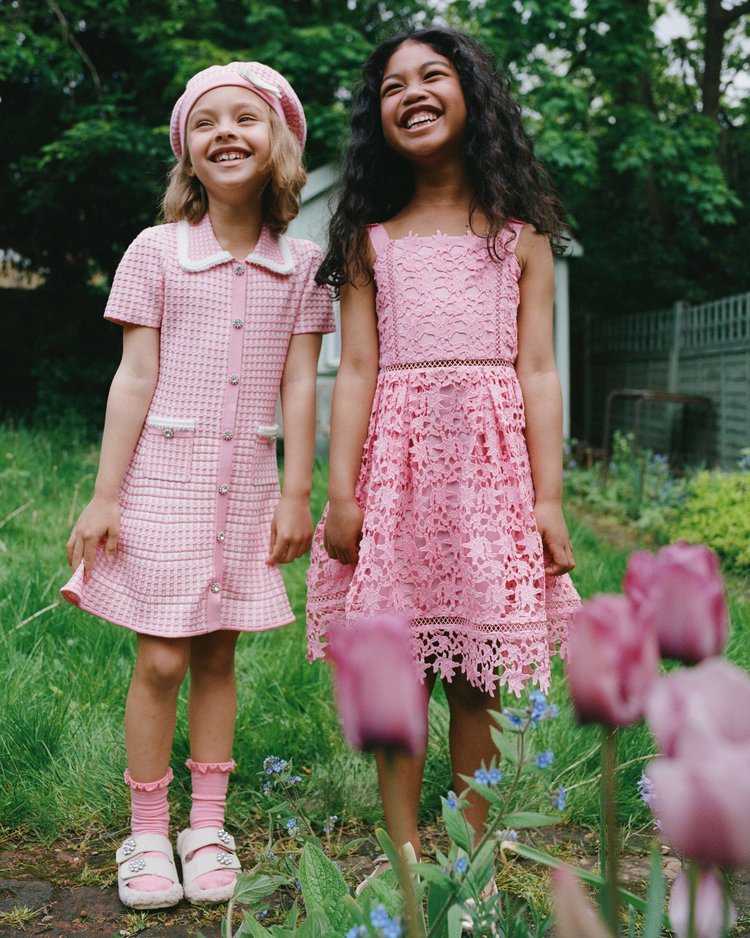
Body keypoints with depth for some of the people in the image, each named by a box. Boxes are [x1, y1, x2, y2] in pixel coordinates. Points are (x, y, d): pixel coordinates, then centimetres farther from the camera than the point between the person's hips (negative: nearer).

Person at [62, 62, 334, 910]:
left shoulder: (301, 265, 4)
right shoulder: (155, 252, -1)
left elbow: (300, 386, 3)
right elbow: (135, 378, -3)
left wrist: (296, 493, 0)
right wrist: (105, 496, -5)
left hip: (247, 486, 2)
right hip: (163, 480, -2)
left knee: (218, 656, 10)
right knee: (162, 659, 0)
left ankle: (208, 828, 22)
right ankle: (147, 835, 16)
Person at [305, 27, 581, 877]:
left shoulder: (519, 235, 9)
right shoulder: (372, 240, 11)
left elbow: (537, 372, 4)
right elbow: (356, 371, 4)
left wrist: (549, 499, -4)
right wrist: (341, 493, -4)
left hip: (489, 460, 0)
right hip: (396, 461, 1)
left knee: (477, 677, 3)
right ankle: (404, 854, 16)